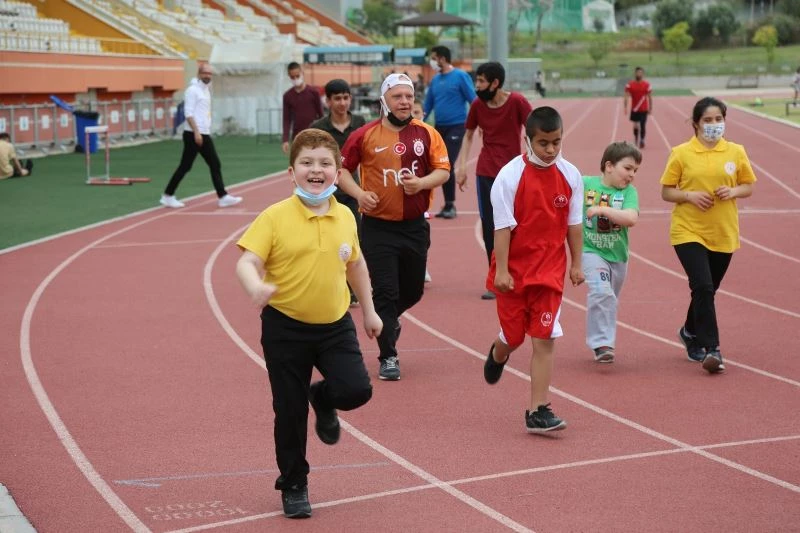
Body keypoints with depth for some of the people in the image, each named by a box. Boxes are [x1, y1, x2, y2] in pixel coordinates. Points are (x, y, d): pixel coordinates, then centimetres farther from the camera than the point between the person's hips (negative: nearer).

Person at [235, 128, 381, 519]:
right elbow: (247, 262, -19)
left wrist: (368, 310, 23)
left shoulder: (345, 217, 1)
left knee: (356, 389, -15)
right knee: (290, 412, 4)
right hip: (285, 328, -3)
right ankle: (293, 486, 24)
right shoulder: (275, 217, -12)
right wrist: (256, 287, -41)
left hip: (335, 325, 3)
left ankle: (323, 399, 23)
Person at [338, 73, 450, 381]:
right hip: (378, 227, -3)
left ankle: (387, 319, 48)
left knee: (413, 291, 15)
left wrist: (421, 183, -18)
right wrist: (359, 193, -12)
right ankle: (388, 358, 7)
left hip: (415, 226, 3)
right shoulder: (365, 135, -3)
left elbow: (443, 170, 1)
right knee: (385, 293, -2)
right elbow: (342, 168, 4)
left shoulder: (426, 134, 1)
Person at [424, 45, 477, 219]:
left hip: (456, 126, -6)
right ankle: (448, 205, 15)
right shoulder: (435, 80, 11)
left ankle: (450, 205, -3)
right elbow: (428, 105, 16)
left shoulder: (460, 76, -7)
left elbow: (473, 101, -8)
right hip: (439, 127, 6)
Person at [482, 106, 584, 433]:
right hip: (513, 271, -2)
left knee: (544, 340, -5)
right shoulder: (510, 176, -13)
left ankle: (538, 412, -3)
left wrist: (576, 264, 8)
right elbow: (503, 226, -13)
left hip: (550, 270, 2)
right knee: (513, 336, 11)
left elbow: (573, 223, 8)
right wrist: (501, 270, -15)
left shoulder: (570, 175, -1)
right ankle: (497, 356, 49)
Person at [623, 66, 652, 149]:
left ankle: (642, 140, 6)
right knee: (635, 125, 5)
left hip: (644, 109, -1)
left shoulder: (647, 85, -3)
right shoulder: (630, 84, -3)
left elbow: (650, 97, 3)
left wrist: (650, 108, 3)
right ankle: (636, 141, 19)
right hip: (634, 109, 1)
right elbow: (626, 96, -7)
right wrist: (625, 107, -17)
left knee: (642, 125, -4)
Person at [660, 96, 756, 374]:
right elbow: (667, 192, 0)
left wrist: (733, 191, -11)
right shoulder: (681, 153, -4)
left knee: (707, 290, 15)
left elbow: (748, 186, 10)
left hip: (724, 234, 3)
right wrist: (690, 196, -18)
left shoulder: (736, 152, 2)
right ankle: (711, 349, -13)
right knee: (703, 287, -17)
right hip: (689, 232, -3)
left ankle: (690, 332, 42)